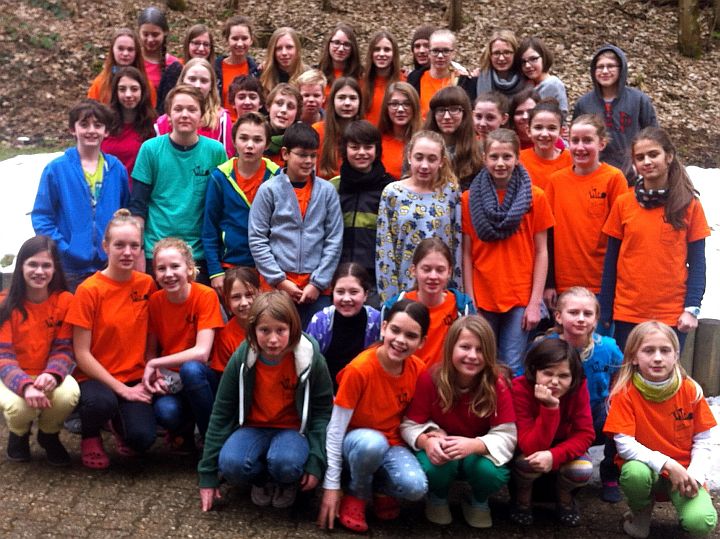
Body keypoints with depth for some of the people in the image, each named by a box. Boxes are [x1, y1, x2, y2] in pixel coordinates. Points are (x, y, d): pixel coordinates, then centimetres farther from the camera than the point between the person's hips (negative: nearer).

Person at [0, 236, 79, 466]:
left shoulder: (65, 300, -7)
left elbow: (64, 348, -7)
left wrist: (52, 373, -31)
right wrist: (25, 385, -36)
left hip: (49, 377, 1)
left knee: (68, 393, -34)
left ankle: (49, 435, 3)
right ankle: (18, 434, 7)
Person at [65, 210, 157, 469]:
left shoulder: (147, 284, -1)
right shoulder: (89, 290, -12)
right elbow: (82, 354, -11)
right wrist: (122, 389, -16)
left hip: (135, 377, 3)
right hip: (96, 377, -2)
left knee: (142, 439, -22)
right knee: (101, 402, -37)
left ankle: (119, 422, 16)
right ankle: (90, 435, 1)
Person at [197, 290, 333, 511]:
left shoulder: (311, 360, -16)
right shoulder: (241, 359, -13)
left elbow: (322, 410, -7)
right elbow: (221, 413, -6)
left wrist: (316, 462, -17)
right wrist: (208, 475, -6)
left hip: (293, 429, -1)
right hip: (253, 428, 1)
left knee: (285, 463, -35)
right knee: (231, 464, -31)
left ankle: (287, 482, 2)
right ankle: (262, 479, 3)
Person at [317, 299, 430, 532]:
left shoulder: (418, 370, -10)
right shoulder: (359, 369, -24)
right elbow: (335, 429, -19)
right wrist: (331, 485, -18)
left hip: (392, 445, 3)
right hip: (357, 441, -3)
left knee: (416, 487, -28)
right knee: (373, 442, -38)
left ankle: (382, 488, 8)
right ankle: (356, 495, -7)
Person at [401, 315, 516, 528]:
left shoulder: (497, 385, -19)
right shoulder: (429, 379, -19)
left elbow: (506, 436, -21)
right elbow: (410, 425, -14)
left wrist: (473, 445, -40)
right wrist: (427, 440, -37)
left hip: (478, 454, 1)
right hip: (441, 450, 0)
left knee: (492, 472, -33)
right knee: (433, 466, -35)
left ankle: (479, 501, 7)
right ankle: (437, 498, 5)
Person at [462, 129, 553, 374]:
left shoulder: (534, 197, 1)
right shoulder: (470, 198, 2)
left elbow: (541, 252, 1)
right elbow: (467, 253, 1)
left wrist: (535, 301, -4)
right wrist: (469, 300, -4)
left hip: (520, 298, -1)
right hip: (482, 298, 1)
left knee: (511, 368, 0)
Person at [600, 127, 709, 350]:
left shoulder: (689, 205, 0)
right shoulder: (623, 203, 2)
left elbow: (697, 262, 2)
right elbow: (611, 261, 5)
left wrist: (692, 308, -7)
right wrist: (605, 311, 3)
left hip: (673, 315, -1)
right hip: (627, 313, 1)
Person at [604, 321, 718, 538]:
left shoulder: (690, 390, -5)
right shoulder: (625, 393, -12)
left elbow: (703, 441, 0)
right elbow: (624, 443, -18)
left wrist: (695, 476, -16)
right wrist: (666, 464, -27)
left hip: (683, 472, 1)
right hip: (646, 466, 0)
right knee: (635, 473, -36)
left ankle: (684, 501, 10)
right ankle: (641, 512, -3)